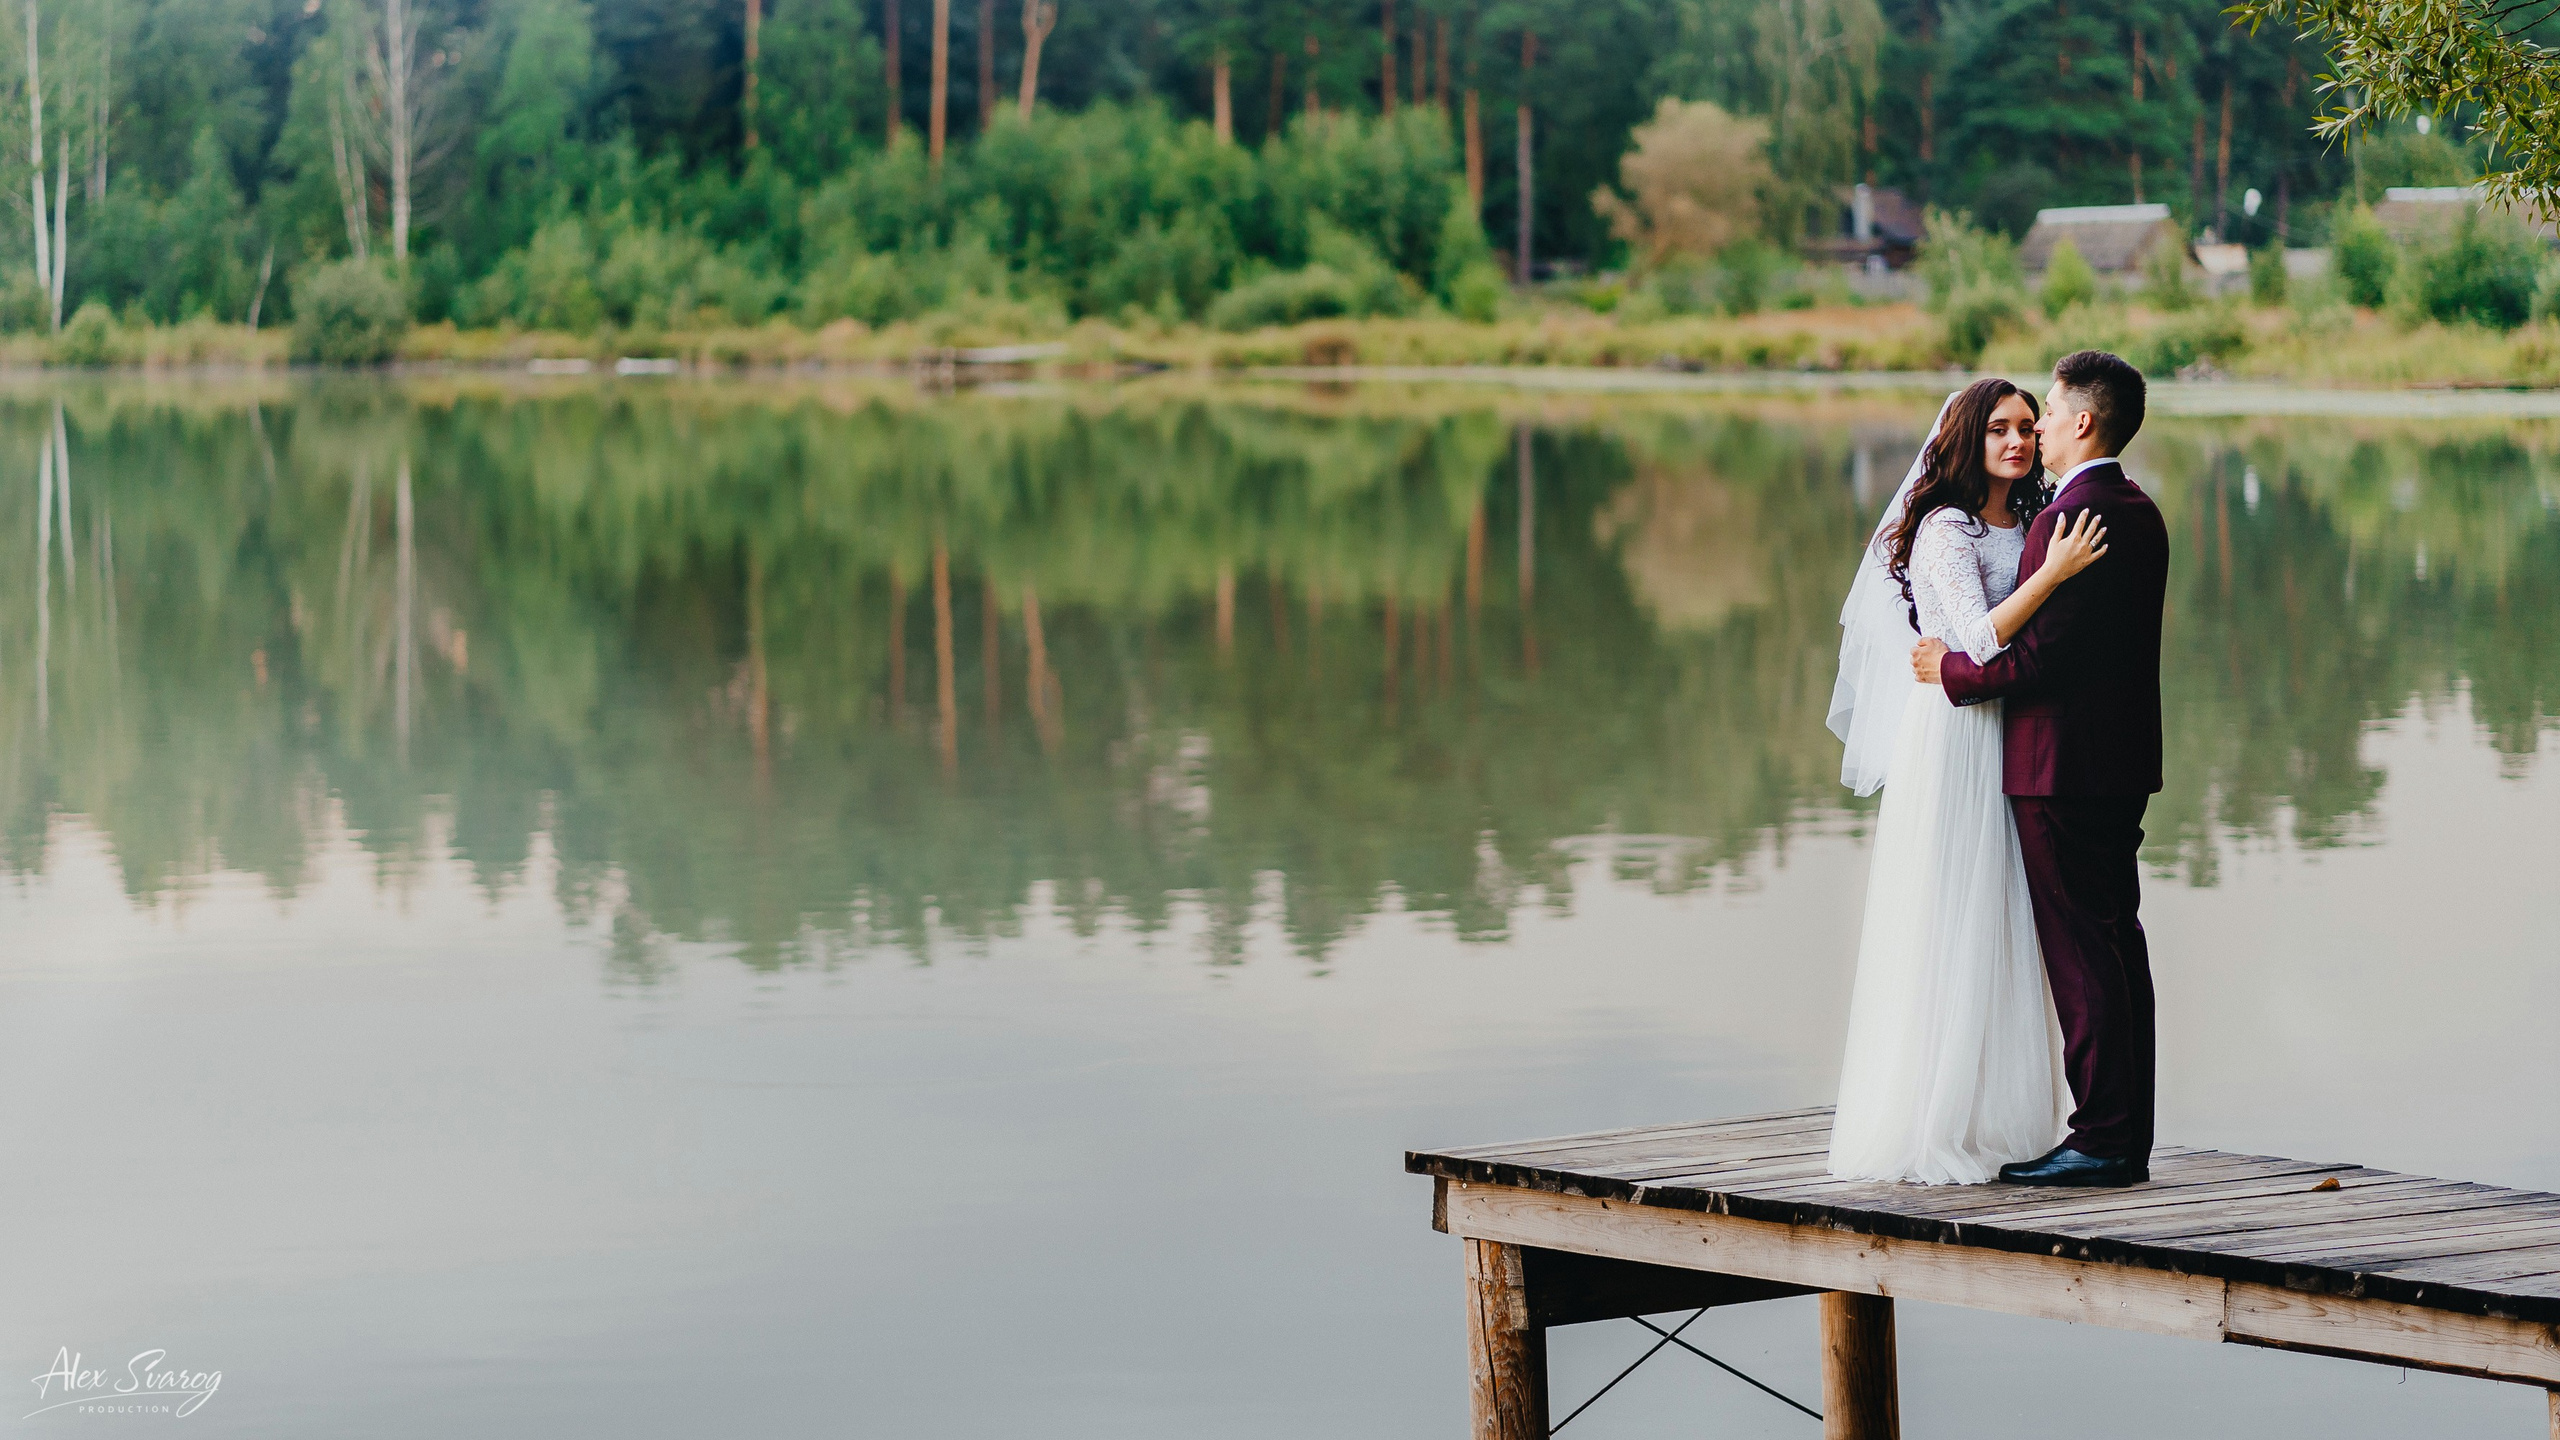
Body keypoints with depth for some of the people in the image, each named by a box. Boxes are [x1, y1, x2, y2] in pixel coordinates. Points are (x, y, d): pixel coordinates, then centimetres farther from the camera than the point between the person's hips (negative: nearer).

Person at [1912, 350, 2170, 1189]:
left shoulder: (2068, 519, -17)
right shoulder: (2141, 514, 13)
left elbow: (2040, 654, -22)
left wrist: (1952, 671, -7)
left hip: (2061, 767, -10)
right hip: (2123, 762, 10)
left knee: (2080, 953, -6)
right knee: (2117, 945, 11)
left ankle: (2101, 1139, -5)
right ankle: (2127, 1137, 15)